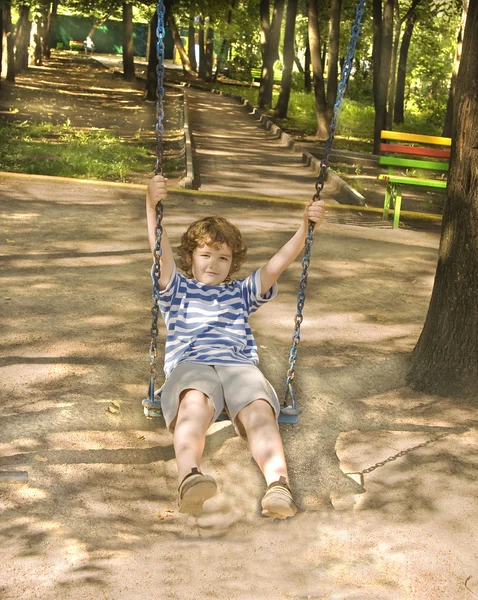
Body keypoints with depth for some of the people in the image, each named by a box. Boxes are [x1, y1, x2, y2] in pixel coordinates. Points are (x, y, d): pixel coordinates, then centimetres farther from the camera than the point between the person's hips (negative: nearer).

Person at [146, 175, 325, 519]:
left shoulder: (242, 293, 34)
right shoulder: (178, 290, 28)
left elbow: (277, 265, 19)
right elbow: (161, 252, 9)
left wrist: (306, 228, 4)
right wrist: (152, 206, -7)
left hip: (239, 365, 2)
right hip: (190, 364, -2)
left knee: (259, 409, -33)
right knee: (195, 403, -39)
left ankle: (279, 484, -57)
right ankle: (189, 478, -64)